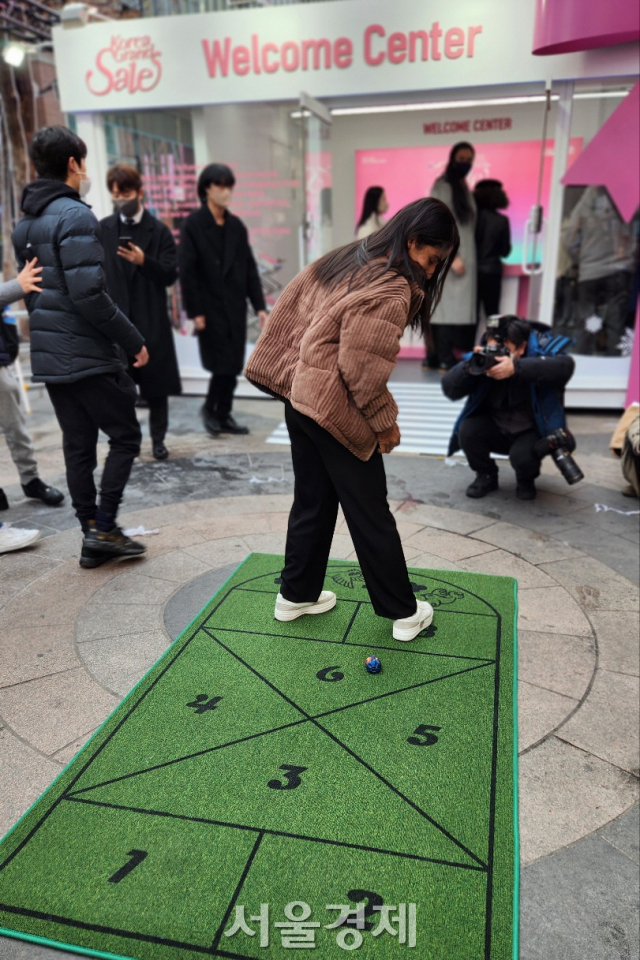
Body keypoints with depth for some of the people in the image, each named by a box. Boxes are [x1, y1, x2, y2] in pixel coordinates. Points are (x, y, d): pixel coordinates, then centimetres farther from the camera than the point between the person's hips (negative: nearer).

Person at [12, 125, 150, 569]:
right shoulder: (76, 217, -13)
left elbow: (30, 291, 18)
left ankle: (92, 534, 18)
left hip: (49, 355, 8)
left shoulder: (25, 222, 15)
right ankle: (103, 527, 2)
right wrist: (133, 340, -12)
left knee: (78, 445, 12)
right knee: (125, 436, 3)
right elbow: (89, 295, -21)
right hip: (89, 355, -8)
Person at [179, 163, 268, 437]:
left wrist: (259, 305, 3)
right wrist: (195, 311, -13)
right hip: (210, 308, -5)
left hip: (235, 307, 5)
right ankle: (210, 409, 17)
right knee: (222, 365, -6)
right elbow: (186, 271, -8)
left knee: (233, 367, 6)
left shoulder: (236, 225, 9)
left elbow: (250, 268, 9)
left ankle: (224, 415, 19)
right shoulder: (192, 225, -5)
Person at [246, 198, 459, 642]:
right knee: (371, 515, 4)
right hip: (338, 412, -8)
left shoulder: (347, 259, 9)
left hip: (300, 397, 9)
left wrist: (285, 371, 15)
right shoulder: (392, 292, -18)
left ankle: (296, 594, 31)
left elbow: (288, 310, 11)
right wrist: (385, 422, -8)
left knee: (312, 502, 19)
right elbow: (364, 371, -22)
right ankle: (404, 612, 20)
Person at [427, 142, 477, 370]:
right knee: (447, 305, -10)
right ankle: (445, 358, -9)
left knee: (456, 306, 5)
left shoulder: (464, 188, 19)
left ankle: (436, 357, 7)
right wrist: (452, 256, -21)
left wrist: (464, 256, 10)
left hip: (463, 254, 9)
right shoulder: (443, 186, -6)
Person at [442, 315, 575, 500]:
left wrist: (516, 367, -53)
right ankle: (486, 476, 5)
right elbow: (449, 390, -20)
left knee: (522, 456, -32)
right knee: (467, 430, -24)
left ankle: (526, 480, 8)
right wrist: (470, 367, -40)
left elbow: (565, 365, -43)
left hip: (531, 432, -3)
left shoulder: (540, 350, -20)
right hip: (495, 429, 3)